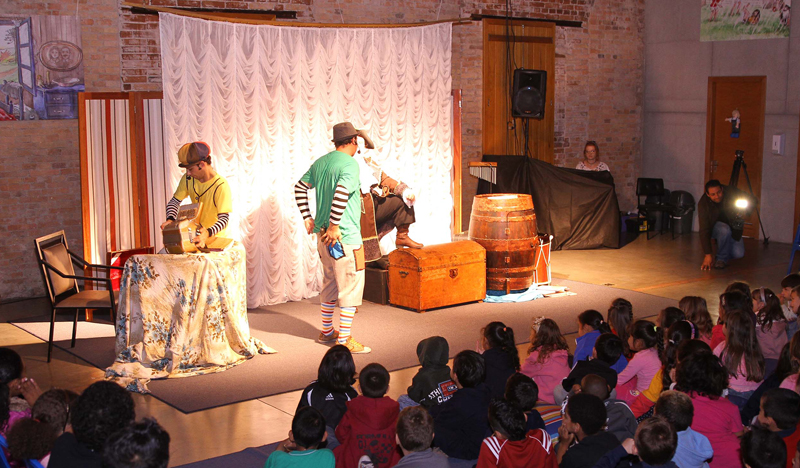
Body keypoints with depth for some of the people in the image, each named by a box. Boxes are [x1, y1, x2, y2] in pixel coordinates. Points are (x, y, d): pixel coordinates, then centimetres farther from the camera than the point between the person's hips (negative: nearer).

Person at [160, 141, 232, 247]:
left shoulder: (221, 186, -19)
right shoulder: (188, 179, -1)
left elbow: (224, 218, -23)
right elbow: (175, 201, 8)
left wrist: (208, 233, -41)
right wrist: (170, 219, -14)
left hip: (215, 237, -5)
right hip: (194, 234, 5)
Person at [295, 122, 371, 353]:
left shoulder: (321, 162, 10)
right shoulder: (349, 163, -15)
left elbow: (300, 187, 16)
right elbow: (341, 193, -31)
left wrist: (307, 218, 15)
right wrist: (334, 226, -23)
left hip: (324, 235, 9)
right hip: (345, 237, -9)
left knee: (330, 283, 21)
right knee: (351, 285, 0)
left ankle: (326, 331, 32)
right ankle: (344, 340, 3)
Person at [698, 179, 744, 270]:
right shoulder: (703, 204, -27)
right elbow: (704, 230, -28)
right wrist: (708, 254, -33)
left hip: (732, 225, 3)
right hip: (713, 227, -2)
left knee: (738, 253, -19)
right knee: (724, 230, -38)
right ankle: (722, 259, -17)